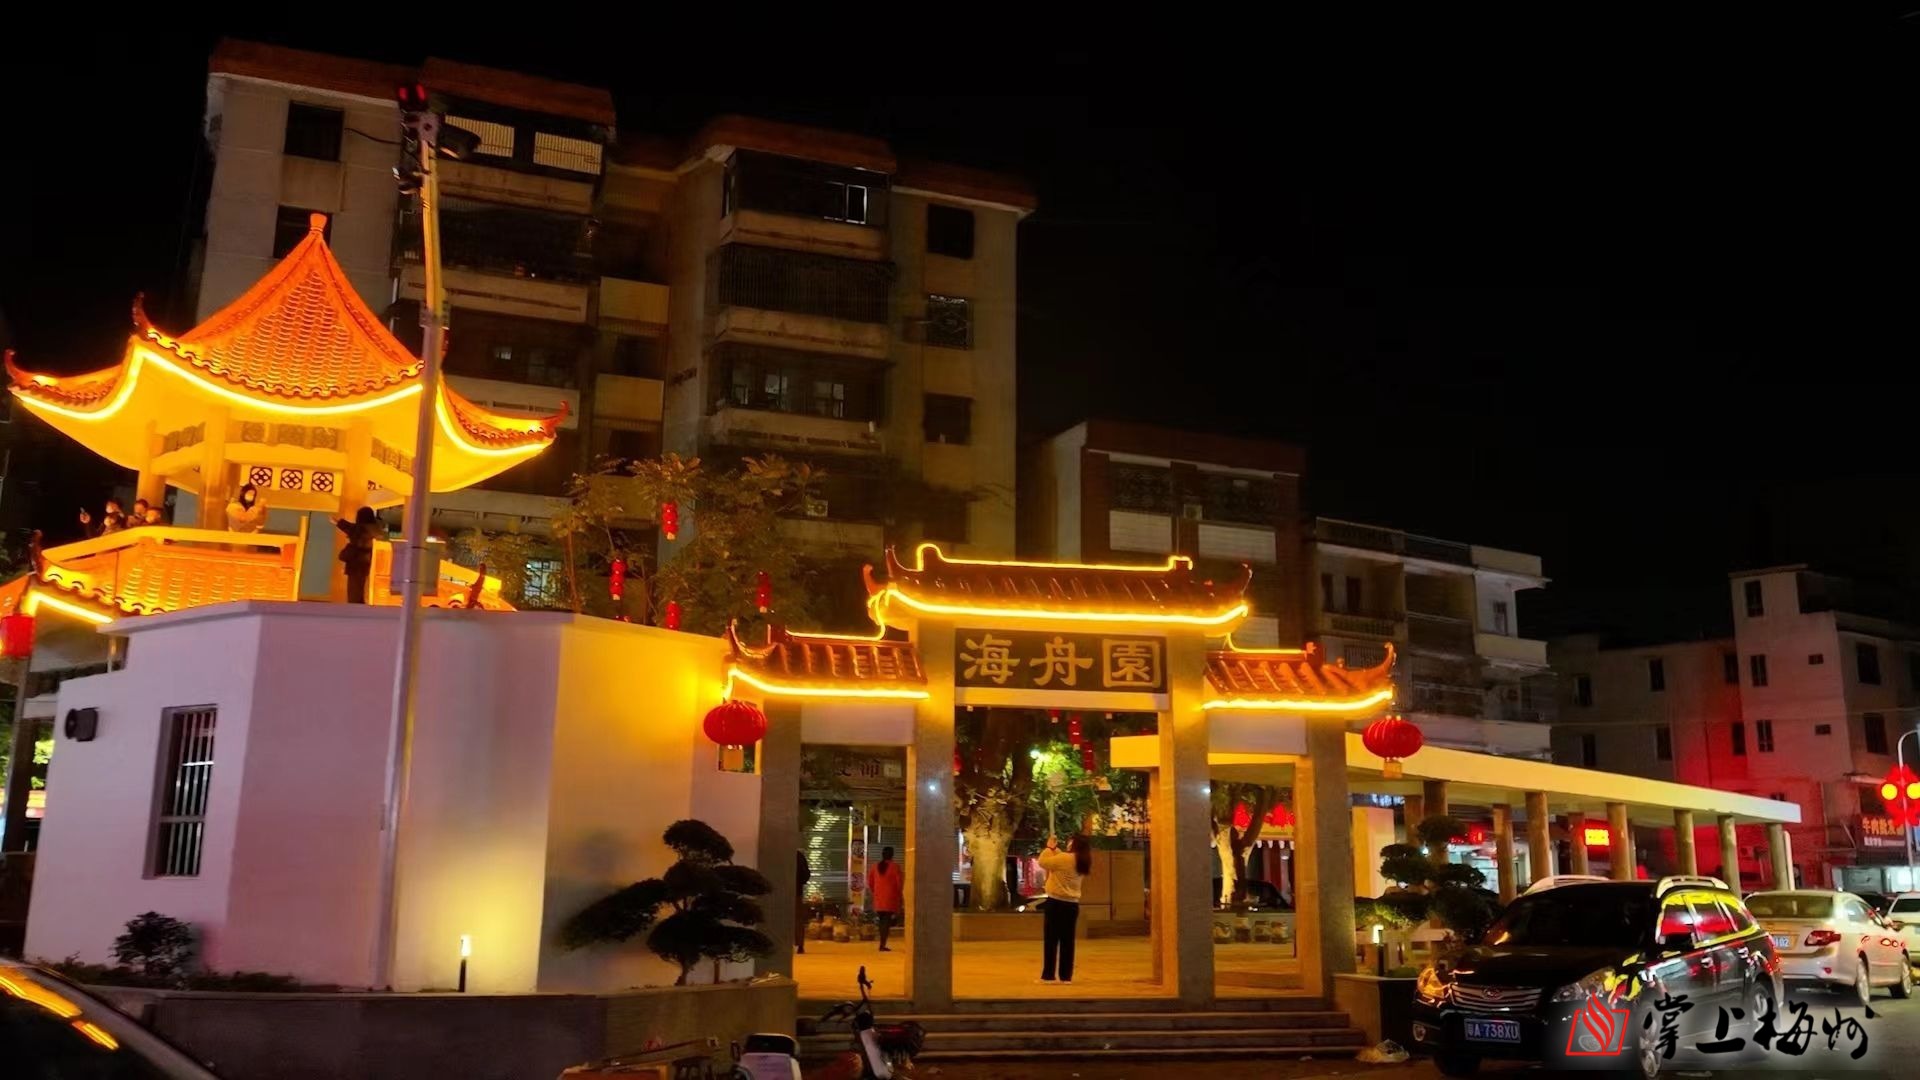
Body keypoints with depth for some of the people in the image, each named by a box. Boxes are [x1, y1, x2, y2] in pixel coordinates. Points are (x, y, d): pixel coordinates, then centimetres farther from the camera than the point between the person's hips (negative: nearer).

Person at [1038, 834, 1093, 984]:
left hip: (1056, 903, -6)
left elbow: (1042, 862, -7)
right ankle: (1066, 976, 9)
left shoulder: (1065, 858, -16)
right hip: (1072, 904, 6)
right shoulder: (1082, 863, 7)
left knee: (1051, 940, 0)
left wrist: (1049, 848, 6)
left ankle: (1048, 975, 0)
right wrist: (1055, 849, 18)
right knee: (1067, 941, 9)